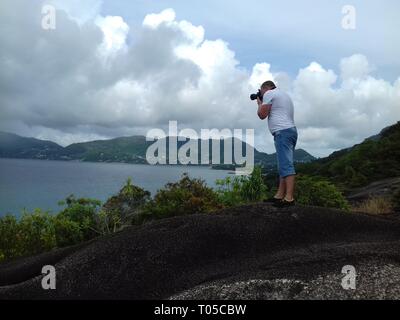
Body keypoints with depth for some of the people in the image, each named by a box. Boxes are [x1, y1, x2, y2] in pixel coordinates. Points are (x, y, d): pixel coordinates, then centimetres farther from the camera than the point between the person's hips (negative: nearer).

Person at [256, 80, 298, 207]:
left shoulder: (269, 94, 0)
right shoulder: (284, 95, 28)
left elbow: (262, 115, -4)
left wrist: (259, 103, 13)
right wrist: (264, 103, 28)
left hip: (282, 132, -10)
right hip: (291, 130, 10)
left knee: (286, 165, -16)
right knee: (284, 165, 8)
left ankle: (289, 198, -21)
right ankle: (279, 195, 10)